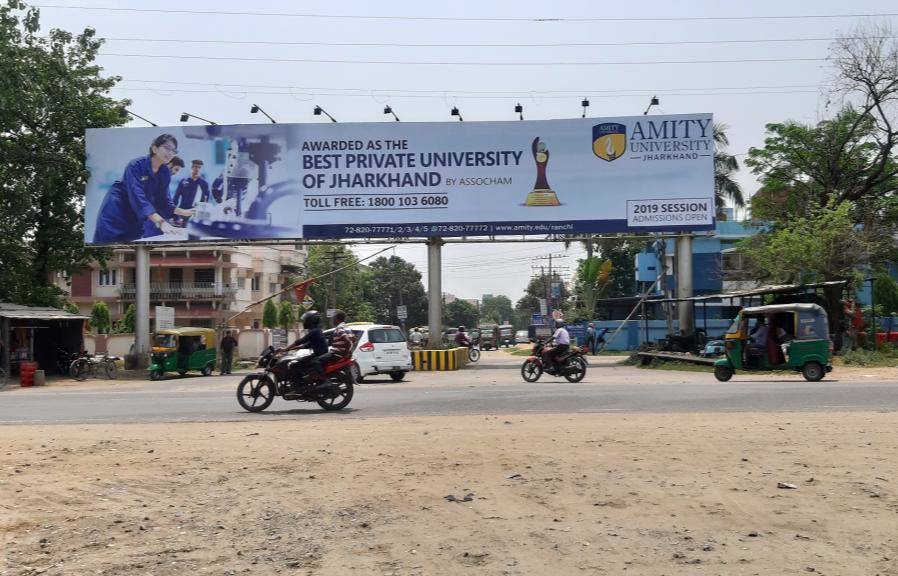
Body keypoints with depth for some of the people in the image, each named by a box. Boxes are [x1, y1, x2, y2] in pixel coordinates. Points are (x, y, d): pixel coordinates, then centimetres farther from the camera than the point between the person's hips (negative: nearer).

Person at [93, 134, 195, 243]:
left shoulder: (165, 173, -6)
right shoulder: (136, 165, -25)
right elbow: (138, 197, -37)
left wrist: (182, 212, -16)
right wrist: (160, 221, -48)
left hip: (135, 219, 6)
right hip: (115, 213, -6)